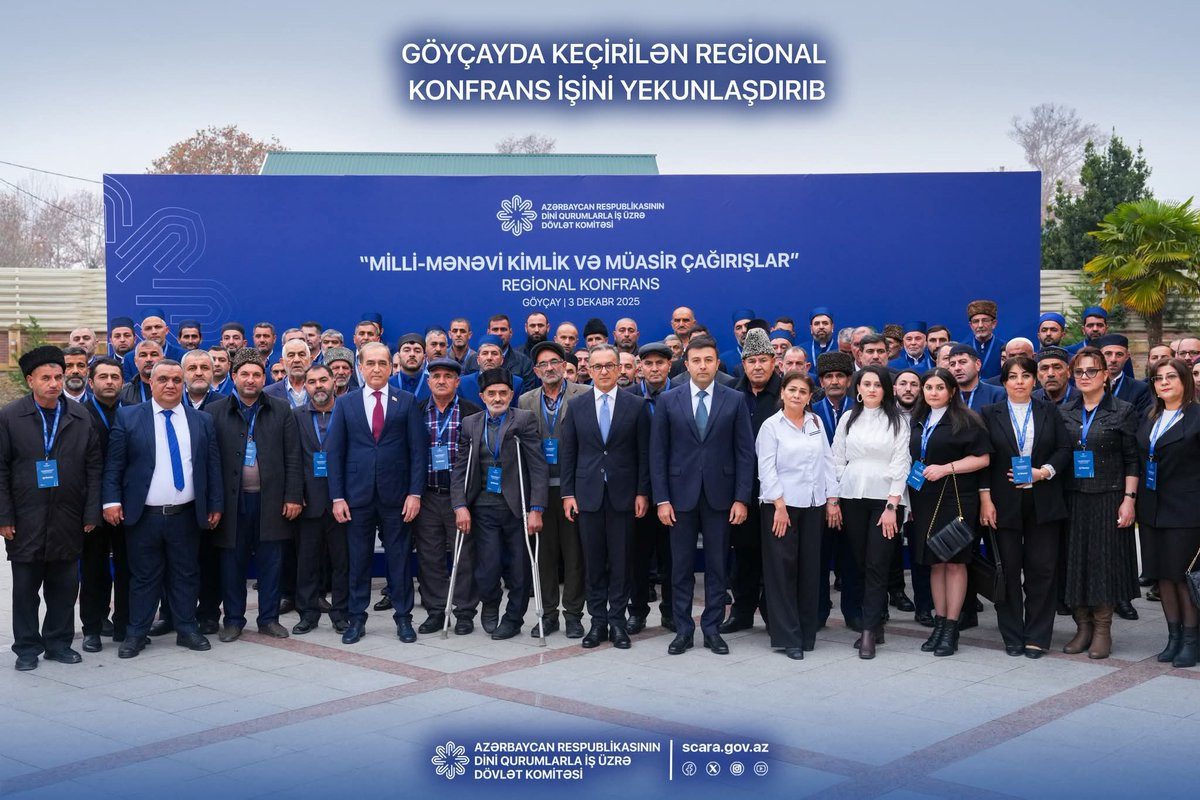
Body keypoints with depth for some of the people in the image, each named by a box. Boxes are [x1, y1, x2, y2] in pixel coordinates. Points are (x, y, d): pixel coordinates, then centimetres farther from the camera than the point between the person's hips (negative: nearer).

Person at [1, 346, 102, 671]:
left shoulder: (81, 417, 4)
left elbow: (93, 467, 4)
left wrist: (91, 513, -1)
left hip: (68, 520, 2)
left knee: (64, 586, 9)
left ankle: (59, 642, 22)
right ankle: (27, 648, 19)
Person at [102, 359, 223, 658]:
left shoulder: (202, 421, 7)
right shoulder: (128, 417, 1)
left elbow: (213, 465, 8)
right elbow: (113, 464, -1)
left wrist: (216, 505, 5)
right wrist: (111, 500, -10)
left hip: (186, 516, 2)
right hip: (142, 516, -2)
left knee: (186, 575, 9)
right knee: (143, 577, 6)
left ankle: (187, 629, 20)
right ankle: (136, 634, 17)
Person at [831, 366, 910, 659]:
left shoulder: (896, 421, 2)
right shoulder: (848, 419, 10)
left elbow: (901, 464, -3)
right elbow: (838, 460, 10)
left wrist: (892, 505, -10)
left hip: (885, 499, -3)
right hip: (852, 499, 3)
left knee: (877, 566, -7)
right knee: (861, 563, 5)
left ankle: (869, 632, -6)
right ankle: (874, 625, 15)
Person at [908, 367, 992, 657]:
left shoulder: (965, 420, -5)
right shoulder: (918, 422, 13)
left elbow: (983, 458, -8)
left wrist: (945, 468, -16)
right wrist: (909, 499, 13)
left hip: (956, 499, -5)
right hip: (925, 500, 6)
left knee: (954, 561, -2)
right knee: (935, 561, 8)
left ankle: (951, 628, 3)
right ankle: (939, 623, 15)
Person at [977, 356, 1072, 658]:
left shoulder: (1049, 411, 8)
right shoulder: (990, 414, 4)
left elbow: (1064, 449, 4)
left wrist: (1044, 472, -13)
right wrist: (985, 499, -6)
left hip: (1043, 503, 1)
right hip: (1004, 503, -1)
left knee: (1041, 569, 1)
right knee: (1008, 570, 4)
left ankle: (1037, 637, 10)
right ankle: (1012, 637, 14)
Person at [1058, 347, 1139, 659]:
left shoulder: (1123, 411, -1)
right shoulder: (1064, 413, 9)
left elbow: (1132, 460, -3)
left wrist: (1128, 499, -10)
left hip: (1108, 499, -3)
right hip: (1072, 500, 3)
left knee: (1104, 561, 0)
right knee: (1075, 561, 4)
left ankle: (1102, 630, 9)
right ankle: (1083, 626, 15)